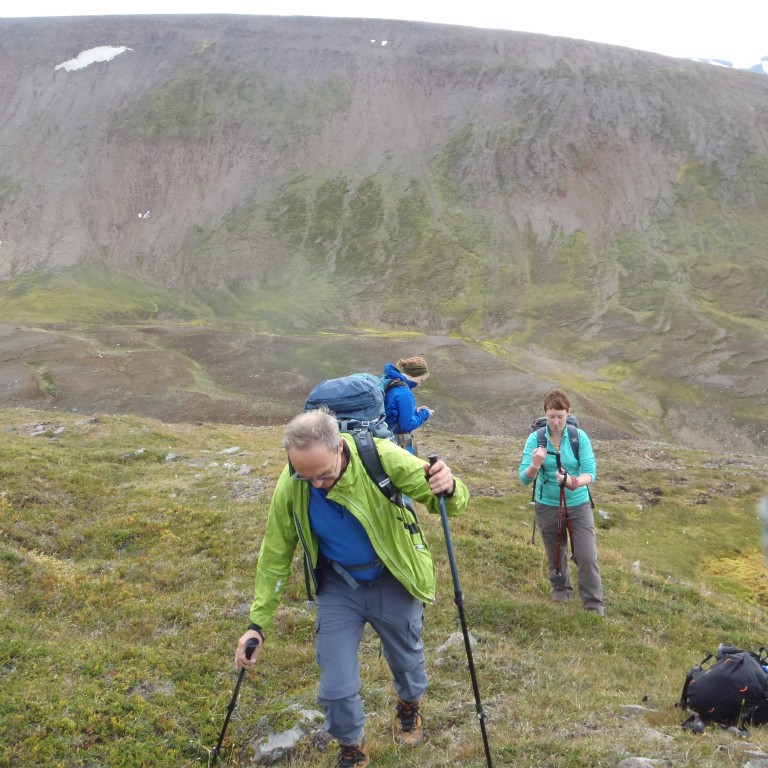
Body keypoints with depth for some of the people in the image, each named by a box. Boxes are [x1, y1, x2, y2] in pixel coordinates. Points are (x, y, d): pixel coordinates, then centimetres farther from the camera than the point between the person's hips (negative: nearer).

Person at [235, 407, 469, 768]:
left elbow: (449, 500, -21)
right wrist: (258, 623, -7)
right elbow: (275, 557, -7)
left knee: (406, 659, 22)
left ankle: (410, 704, 58)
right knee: (335, 687, 2)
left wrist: (449, 489, -46)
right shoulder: (289, 488, -22)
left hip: (393, 582, -1)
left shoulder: (382, 458, -30)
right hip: (338, 588, 1)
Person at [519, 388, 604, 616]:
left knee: (587, 557, -4)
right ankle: (561, 588, 45)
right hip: (547, 506, 1)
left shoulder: (579, 437, -13)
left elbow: (591, 473, -16)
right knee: (555, 554, 19)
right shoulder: (535, 438, -13)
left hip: (578, 505, -1)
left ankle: (594, 605, 12)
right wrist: (535, 466, -38)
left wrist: (574, 482, -37)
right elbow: (524, 478, -15)